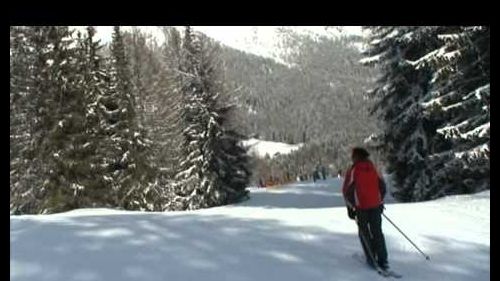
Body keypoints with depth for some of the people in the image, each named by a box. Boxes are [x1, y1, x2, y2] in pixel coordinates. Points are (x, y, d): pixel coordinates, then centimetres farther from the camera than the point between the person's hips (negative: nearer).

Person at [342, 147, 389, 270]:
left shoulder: (353, 171, -6)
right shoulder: (373, 168, 8)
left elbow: (347, 190, -8)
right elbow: (382, 186, 14)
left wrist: (350, 207, -1)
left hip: (361, 207, -4)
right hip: (375, 206, 4)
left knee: (364, 232, 10)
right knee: (377, 232, 9)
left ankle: (372, 259, 8)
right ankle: (382, 260, 4)